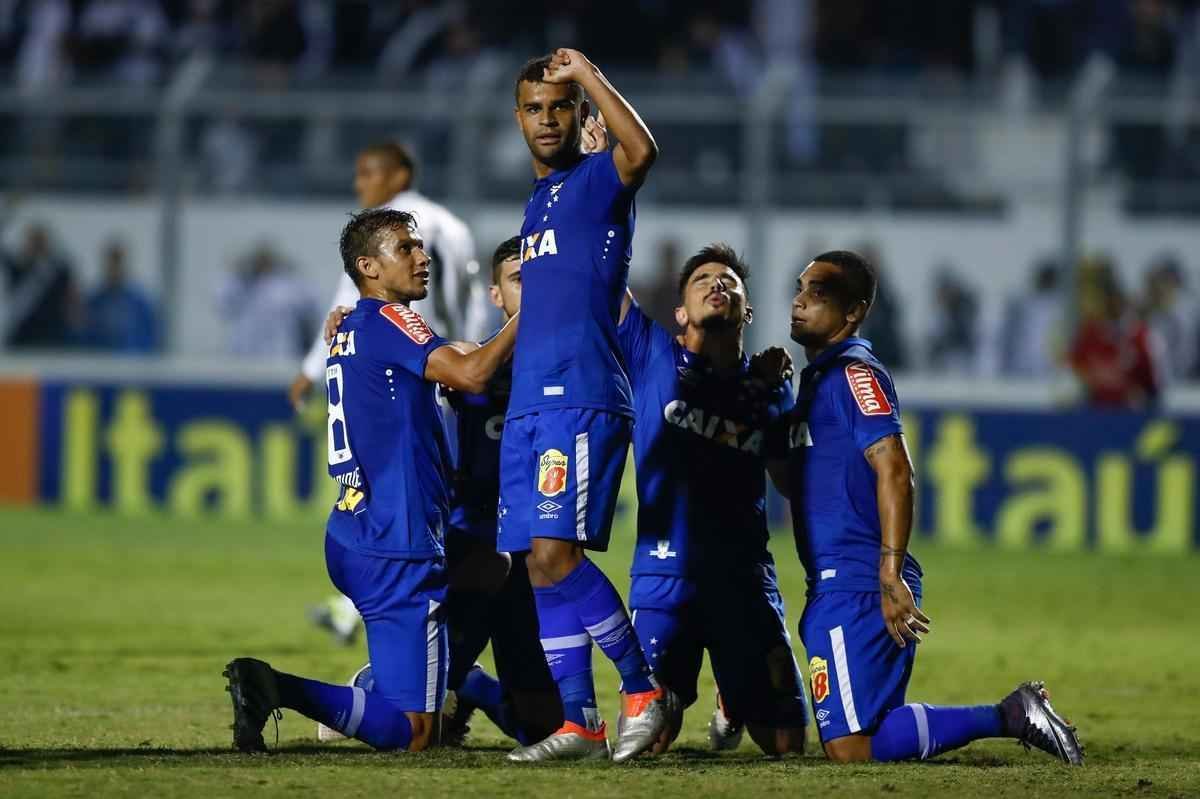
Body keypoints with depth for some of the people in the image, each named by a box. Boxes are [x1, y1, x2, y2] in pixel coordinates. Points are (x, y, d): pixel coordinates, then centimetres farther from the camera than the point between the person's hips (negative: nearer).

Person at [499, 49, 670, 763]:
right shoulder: (537, 203, 23)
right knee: (542, 567, 4)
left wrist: (587, 74, -18)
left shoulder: (598, 180, -1)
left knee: (555, 554, -19)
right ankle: (579, 723, 7)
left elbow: (642, 150, -26)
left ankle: (642, 688, -7)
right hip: (528, 404, 9)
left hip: (582, 399, -9)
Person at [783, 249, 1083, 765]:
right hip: (834, 588, 10)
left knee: (850, 747, -15)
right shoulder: (816, 375, 21)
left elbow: (895, 471, -20)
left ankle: (1009, 717, -9)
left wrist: (891, 575, -28)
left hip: (857, 588, -10)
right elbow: (797, 484, 28)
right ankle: (1015, 715, 14)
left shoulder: (855, 373, -9)